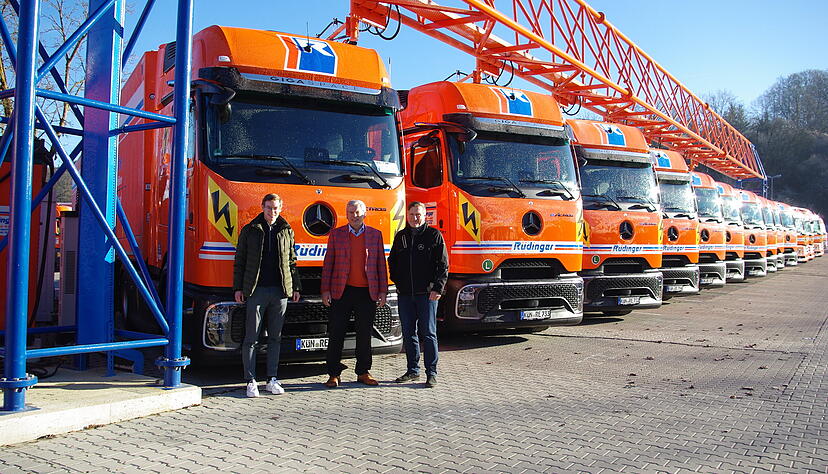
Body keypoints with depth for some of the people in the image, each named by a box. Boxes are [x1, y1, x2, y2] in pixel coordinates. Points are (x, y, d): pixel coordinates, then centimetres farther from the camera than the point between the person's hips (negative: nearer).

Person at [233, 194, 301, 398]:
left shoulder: (287, 231, 11)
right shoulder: (249, 230, 5)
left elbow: (292, 262, 16)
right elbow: (239, 261, 6)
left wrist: (296, 287, 11)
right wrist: (238, 288, 0)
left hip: (280, 291, 2)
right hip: (256, 290, -2)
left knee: (275, 337, 7)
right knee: (251, 337, -2)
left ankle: (272, 380, 14)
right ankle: (251, 381, 4)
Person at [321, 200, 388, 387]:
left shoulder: (375, 235, 8)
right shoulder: (336, 234, 6)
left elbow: (381, 264, 8)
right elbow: (328, 264, 5)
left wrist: (383, 291, 3)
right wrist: (325, 290, -2)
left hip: (367, 292, 1)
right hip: (342, 292, -1)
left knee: (365, 335, 7)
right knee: (336, 334, 1)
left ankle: (363, 373, 18)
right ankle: (334, 374, 10)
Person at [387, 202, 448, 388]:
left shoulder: (434, 235, 0)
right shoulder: (400, 237, 14)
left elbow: (443, 265, -3)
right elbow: (392, 261, 25)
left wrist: (438, 288, -11)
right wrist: (396, 281, 12)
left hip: (427, 293, -5)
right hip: (404, 294, 5)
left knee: (428, 333, -2)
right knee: (408, 334, 10)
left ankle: (431, 373, 4)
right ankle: (413, 371, 20)